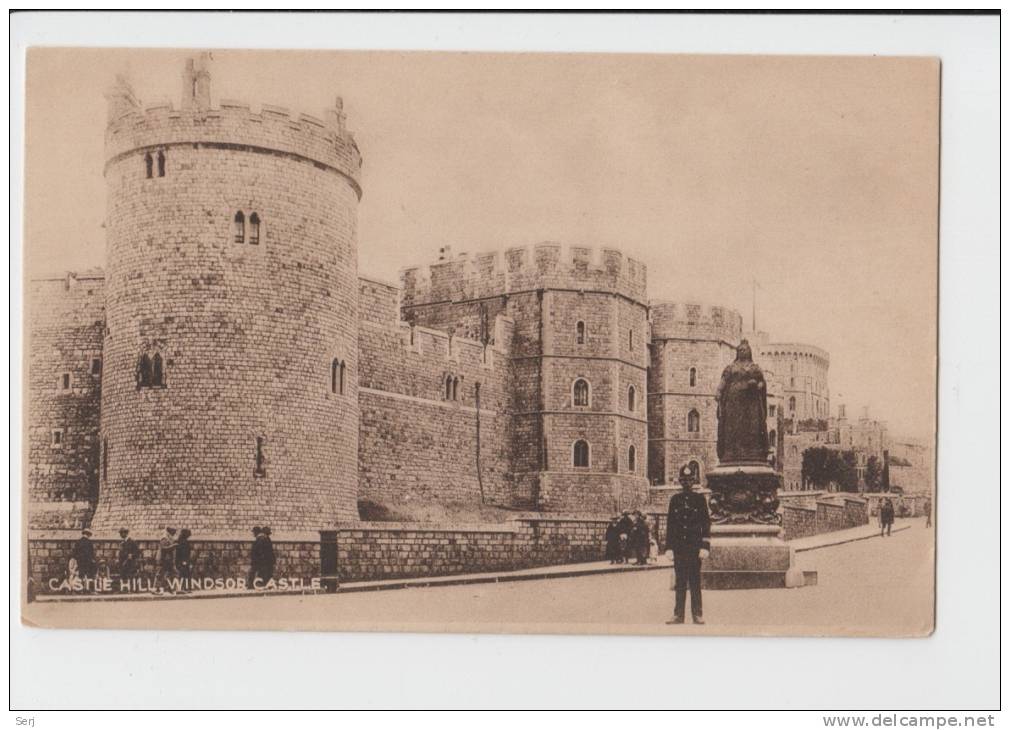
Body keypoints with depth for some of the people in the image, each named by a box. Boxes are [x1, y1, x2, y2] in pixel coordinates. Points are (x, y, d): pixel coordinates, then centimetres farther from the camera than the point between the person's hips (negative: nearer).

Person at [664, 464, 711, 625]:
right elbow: (670, 524, 9)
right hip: (679, 547, 2)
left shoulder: (699, 499, 3)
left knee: (695, 581, 1)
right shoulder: (675, 499, 8)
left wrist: (705, 546, -8)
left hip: (695, 546, -2)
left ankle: (697, 614, 6)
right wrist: (669, 547, 3)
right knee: (680, 581, 4)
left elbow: (706, 524, 0)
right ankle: (678, 614, 7)